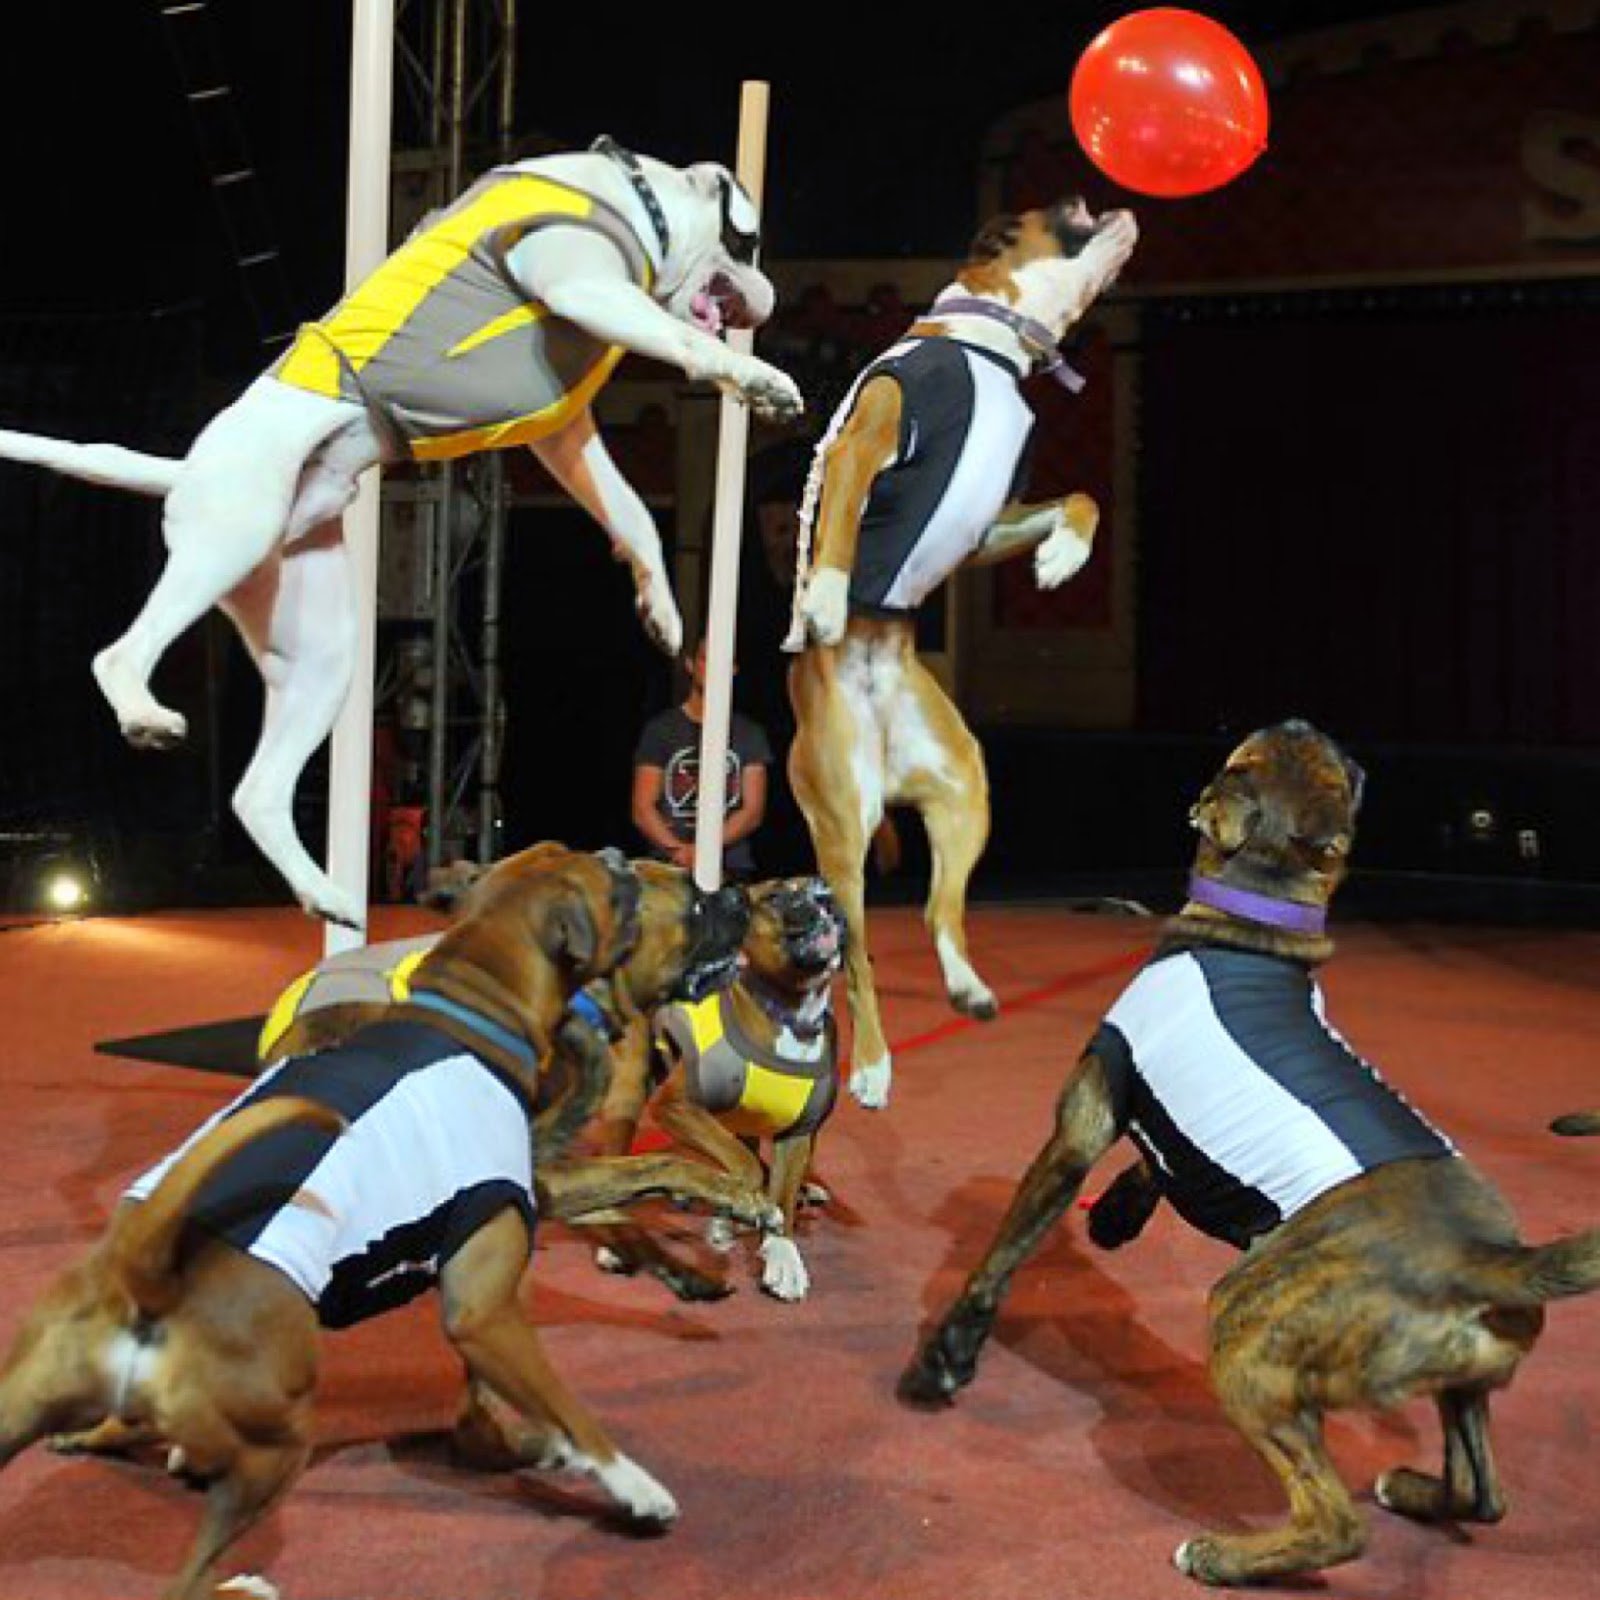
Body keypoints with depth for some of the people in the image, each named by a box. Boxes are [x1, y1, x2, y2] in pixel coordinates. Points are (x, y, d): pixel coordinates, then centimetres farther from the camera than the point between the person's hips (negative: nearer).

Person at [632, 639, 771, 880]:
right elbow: (642, 809, 4)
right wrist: (678, 850, -13)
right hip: (669, 867, -1)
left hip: (732, 869, 1)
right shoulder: (660, 729, 11)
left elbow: (753, 811, 5)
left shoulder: (750, 733, 12)